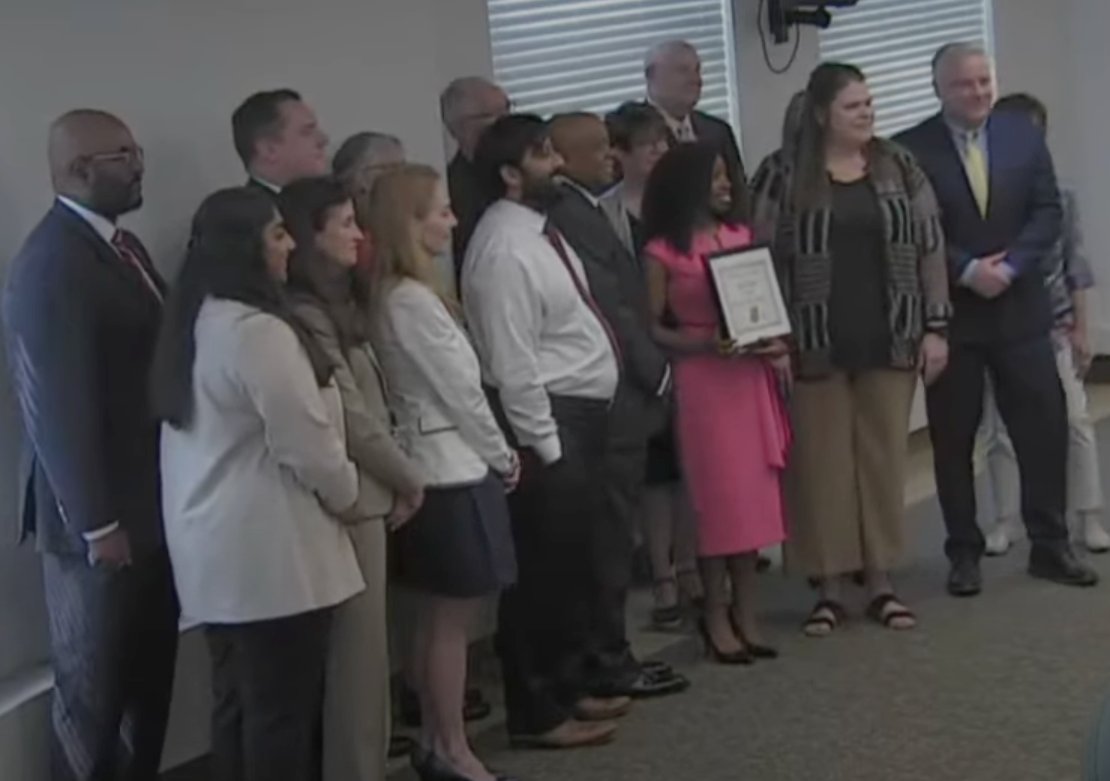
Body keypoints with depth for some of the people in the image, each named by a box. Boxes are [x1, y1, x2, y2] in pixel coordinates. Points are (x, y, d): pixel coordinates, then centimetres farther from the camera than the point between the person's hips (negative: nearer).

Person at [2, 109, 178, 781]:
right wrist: (97, 524, -19)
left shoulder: (122, 245, 10)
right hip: (105, 520, -9)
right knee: (94, 692, 8)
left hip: (155, 505, 9)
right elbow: (57, 408, -22)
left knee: (150, 679, 20)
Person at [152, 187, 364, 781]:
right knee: (281, 707, 0)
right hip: (269, 552, -10)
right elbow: (306, 443, -19)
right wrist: (347, 498, -1)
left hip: (215, 548, 10)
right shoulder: (259, 331, -20)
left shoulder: (193, 324, 11)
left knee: (237, 700, 16)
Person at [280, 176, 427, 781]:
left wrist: (396, 479, 3)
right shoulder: (305, 315, -16)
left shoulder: (335, 304, 13)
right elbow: (352, 420, -17)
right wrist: (409, 479, -5)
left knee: (361, 648, 14)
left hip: (365, 493, 9)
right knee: (357, 651, -1)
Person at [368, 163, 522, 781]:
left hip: (432, 467, 10)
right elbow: (460, 391, -15)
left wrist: (490, 453, 10)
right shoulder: (414, 300, -19)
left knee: (437, 616, 16)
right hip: (452, 470, -10)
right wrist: (503, 456, -2)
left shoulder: (394, 295, 10)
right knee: (453, 618, 1)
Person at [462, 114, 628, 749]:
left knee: (574, 564, 19)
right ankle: (538, 713, 12)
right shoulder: (504, 250, -19)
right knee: (543, 570, 0)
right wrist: (545, 446, -19)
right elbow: (513, 364, -22)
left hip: (585, 413, 10)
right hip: (550, 420, -10)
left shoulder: (542, 230, 12)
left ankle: (568, 690, 33)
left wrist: (577, 430, 15)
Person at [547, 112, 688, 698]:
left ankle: (608, 654, 23)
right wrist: (659, 373, -8)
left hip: (617, 395, 10)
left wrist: (652, 369, 10)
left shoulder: (579, 210, 14)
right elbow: (611, 308, -18)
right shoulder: (571, 215, -17)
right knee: (611, 533, -1)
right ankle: (608, 662, 8)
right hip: (613, 400, -10)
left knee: (611, 532, 14)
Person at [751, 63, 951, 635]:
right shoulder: (783, 175, -4)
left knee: (884, 458, 8)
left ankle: (879, 580, 19)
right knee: (822, 464, 2)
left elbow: (929, 249, 6)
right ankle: (829, 587, 13)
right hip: (817, 345, -2)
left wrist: (935, 327, 1)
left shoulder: (899, 168, 4)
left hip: (888, 340, 2)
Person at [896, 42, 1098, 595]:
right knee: (953, 439, 5)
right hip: (948, 312, -3)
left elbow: (1047, 211, 1)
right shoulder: (911, 149, -6)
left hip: (1019, 305, 3)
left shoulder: (1024, 135, 5)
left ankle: (1049, 545, 16)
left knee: (1045, 425, 3)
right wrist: (967, 271, -17)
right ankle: (964, 553, 16)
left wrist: (1009, 266, -12)